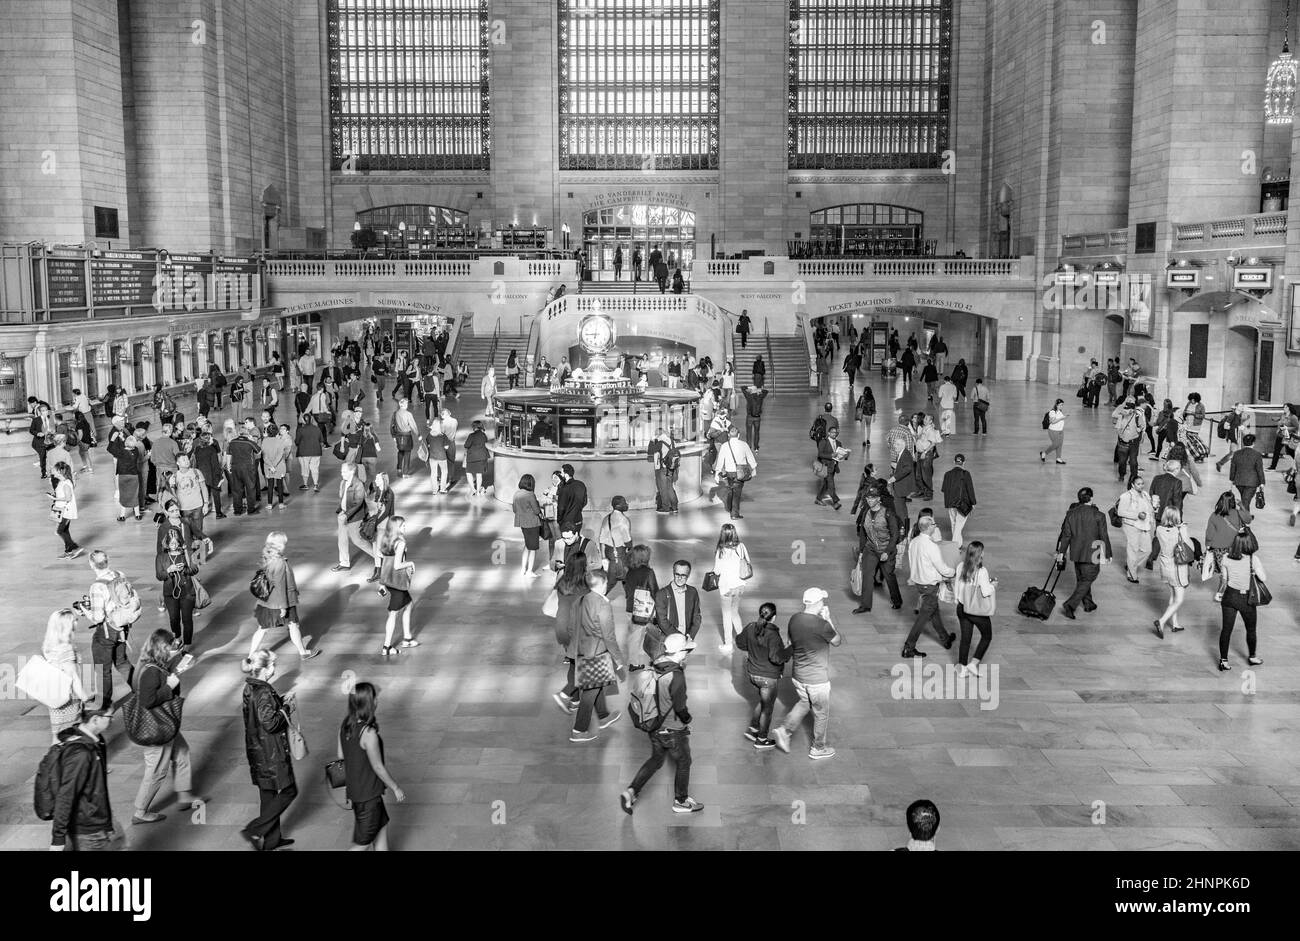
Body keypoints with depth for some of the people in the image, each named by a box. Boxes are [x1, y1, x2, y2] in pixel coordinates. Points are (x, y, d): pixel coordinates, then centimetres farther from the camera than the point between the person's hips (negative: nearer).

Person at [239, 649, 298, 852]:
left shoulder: (250, 687, 5)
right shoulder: (263, 693, -24)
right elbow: (270, 723, -25)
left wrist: (282, 700, 4)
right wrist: (286, 707, -12)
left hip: (258, 751, 9)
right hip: (271, 754, -9)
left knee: (269, 794, 19)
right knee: (288, 791, 4)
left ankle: (271, 838, 29)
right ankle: (255, 831, 3)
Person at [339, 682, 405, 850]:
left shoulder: (345, 726, -4)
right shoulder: (368, 733, -28)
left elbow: (341, 757, 6)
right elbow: (378, 767, -19)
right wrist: (395, 788, -6)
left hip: (354, 790, 8)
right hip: (367, 795, -8)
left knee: (382, 826, 23)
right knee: (362, 843, 7)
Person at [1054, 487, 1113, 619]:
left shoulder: (1071, 514, -1)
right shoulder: (1098, 515, -12)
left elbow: (1066, 535, 1)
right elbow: (1104, 536, -7)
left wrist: (1061, 553, 7)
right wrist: (1107, 555, 2)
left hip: (1076, 553, 5)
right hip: (1091, 554, -5)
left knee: (1081, 579, 20)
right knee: (1086, 580, 3)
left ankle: (1088, 604, 33)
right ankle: (1070, 605, -8)